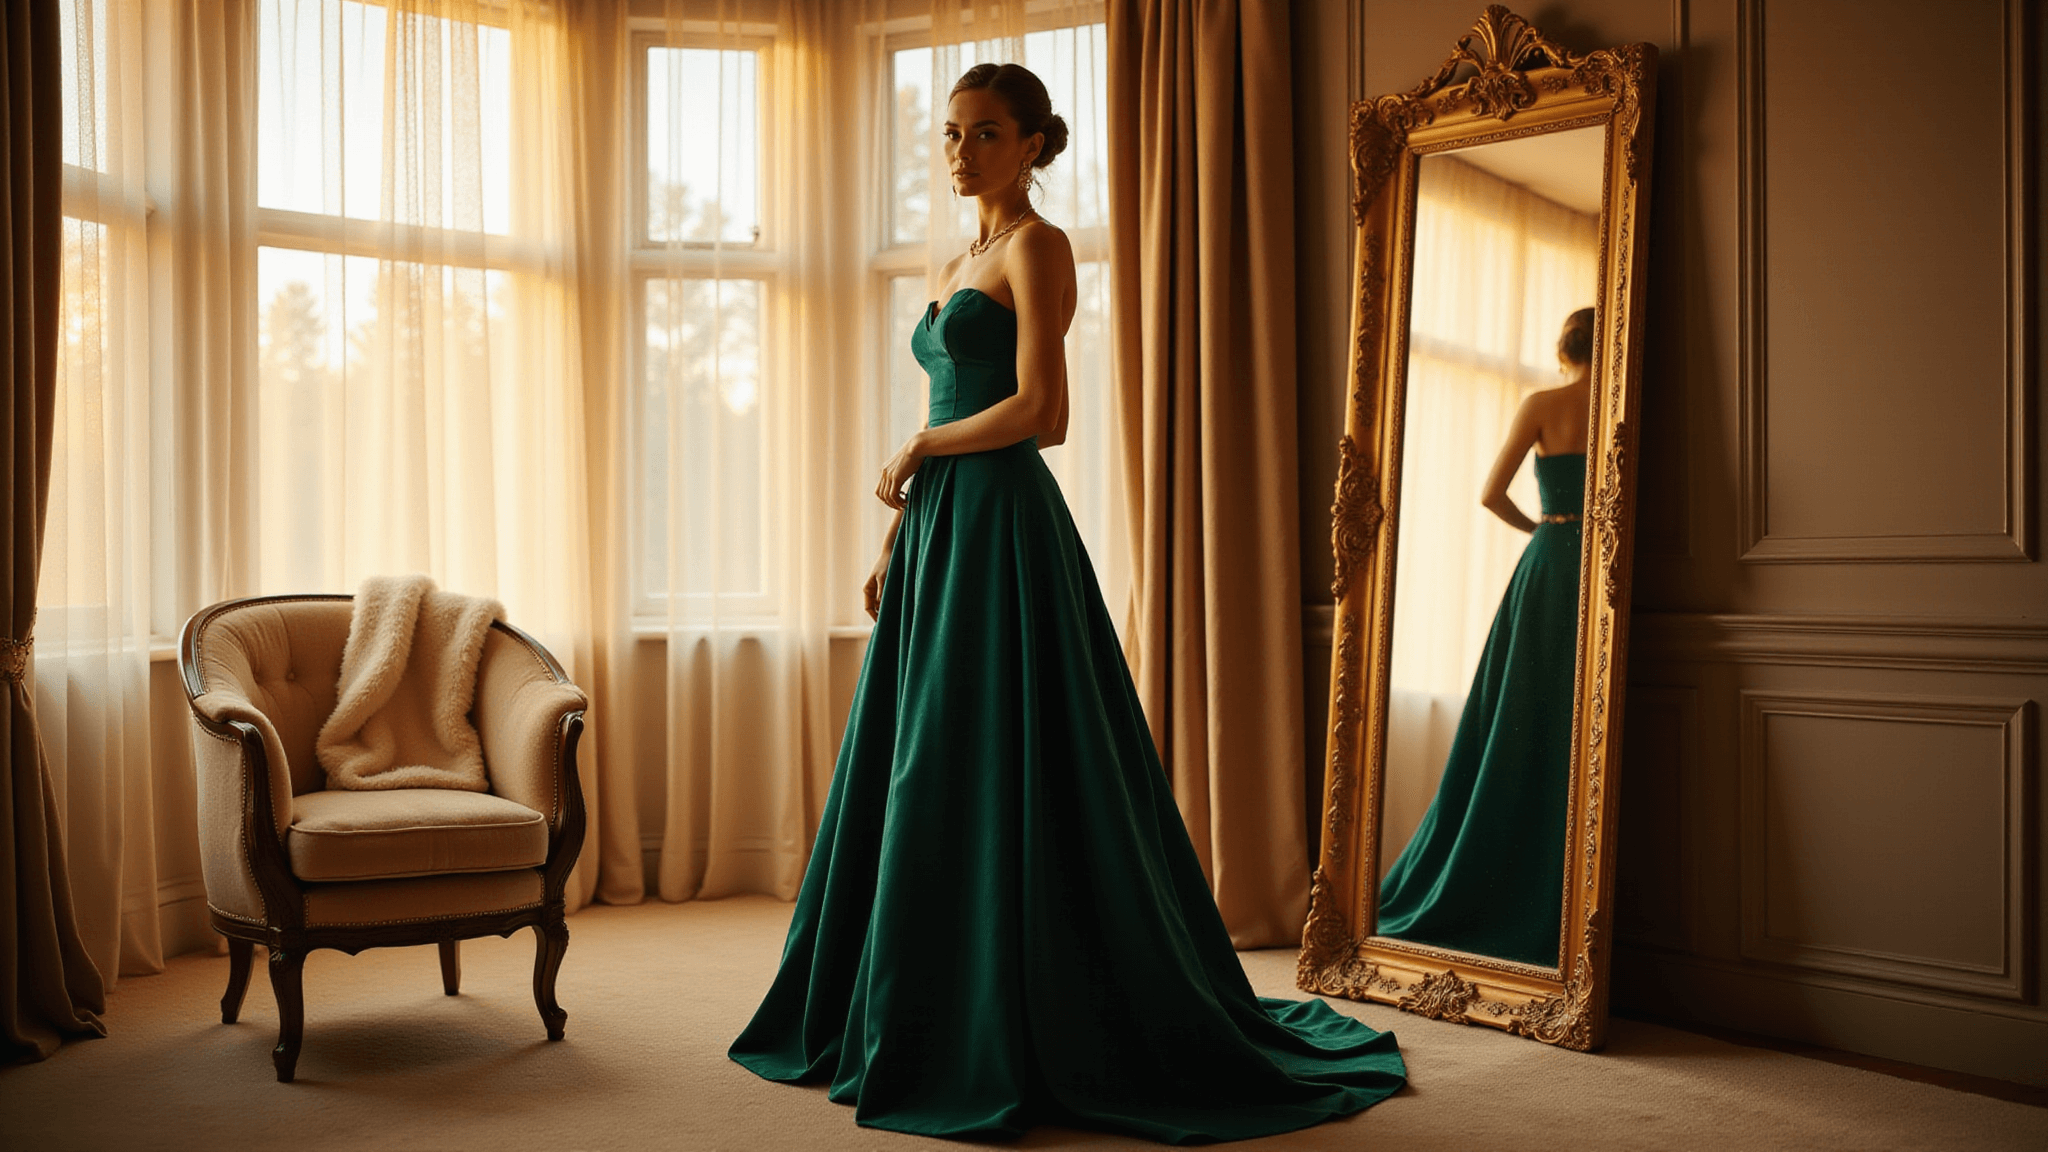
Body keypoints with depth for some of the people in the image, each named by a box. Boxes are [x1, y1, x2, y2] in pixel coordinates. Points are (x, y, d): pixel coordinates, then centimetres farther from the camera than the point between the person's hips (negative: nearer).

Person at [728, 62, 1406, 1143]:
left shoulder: (1036, 246, -6)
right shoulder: (961, 261, 20)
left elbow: (1040, 412, -18)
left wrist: (918, 448, -6)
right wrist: (895, 541, 16)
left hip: (1002, 530, -9)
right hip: (939, 532, 9)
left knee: (1002, 784, -6)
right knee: (920, 782, 12)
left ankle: (1020, 1046, 6)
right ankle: (907, 1024, 25)